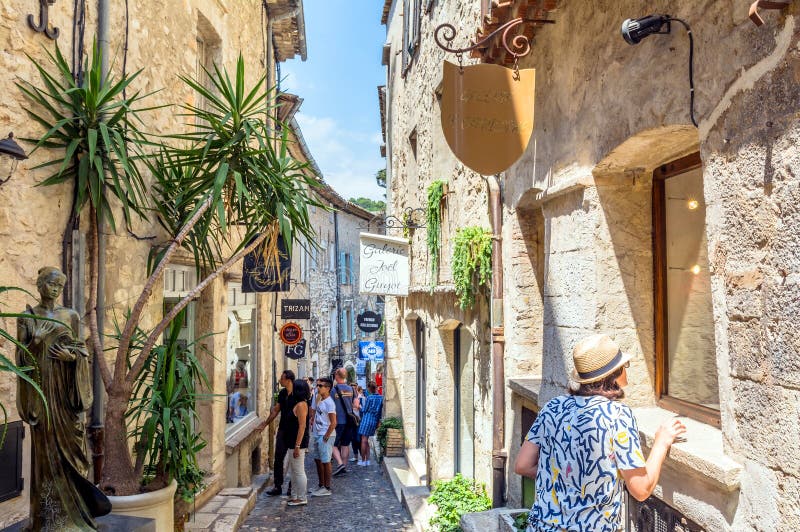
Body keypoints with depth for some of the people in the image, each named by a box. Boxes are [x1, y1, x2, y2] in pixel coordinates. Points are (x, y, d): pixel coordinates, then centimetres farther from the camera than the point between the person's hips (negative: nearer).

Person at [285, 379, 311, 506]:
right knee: (293, 471, 17)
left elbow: (302, 426, -22)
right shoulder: (298, 404, 13)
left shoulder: (301, 405, -18)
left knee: (299, 471, -1)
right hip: (293, 442, 10)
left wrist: (297, 446, -22)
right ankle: (296, 496, 26)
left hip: (298, 442, -10)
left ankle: (302, 498, 8)